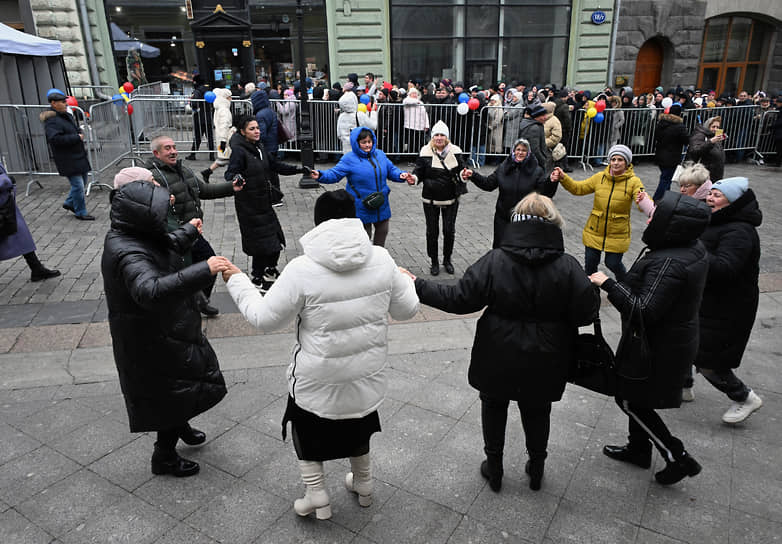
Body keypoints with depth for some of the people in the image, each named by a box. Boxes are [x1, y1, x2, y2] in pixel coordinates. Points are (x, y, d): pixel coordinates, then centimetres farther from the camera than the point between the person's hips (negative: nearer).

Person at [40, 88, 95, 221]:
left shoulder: (67, 116, 13)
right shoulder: (52, 121, -17)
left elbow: (77, 129, 29)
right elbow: (55, 139, -29)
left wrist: (80, 134, 4)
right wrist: (76, 137, -23)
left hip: (78, 156, 10)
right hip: (68, 160, -10)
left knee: (82, 181, 19)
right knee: (78, 185, -6)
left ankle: (69, 203, 36)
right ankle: (80, 212, 7)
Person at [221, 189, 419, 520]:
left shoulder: (302, 269, -23)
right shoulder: (381, 260, -13)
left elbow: (264, 318, -13)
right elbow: (407, 309, -1)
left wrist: (236, 281, 2)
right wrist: (408, 283, 20)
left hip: (318, 381, -3)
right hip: (368, 375, 4)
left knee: (306, 430, 25)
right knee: (358, 426, 30)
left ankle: (317, 497, 27)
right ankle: (363, 485, 48)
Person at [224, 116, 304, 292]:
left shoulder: (259, 148, 9)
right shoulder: (239, 151, -15)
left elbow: (275, 165, 17)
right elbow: (230, 174, -21)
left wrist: (298, 169, 9)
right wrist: (235, 179, -44)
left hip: (264, 202, 8)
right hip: (249, 205, -8)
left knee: (276, 238, 13)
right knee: (261, 243, -1)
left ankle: (270, 270, 37)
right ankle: (258, 279, 17)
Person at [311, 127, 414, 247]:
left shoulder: (380, 155, 4)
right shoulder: (349, 159, -11)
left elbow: (391, 170, 12)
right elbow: (334, 174, -15)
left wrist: (401, 175, -8)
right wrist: (320, 175, -33)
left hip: (382, 205, 5)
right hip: (361, 208, -5)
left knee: (382, 231, 20)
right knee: (364, 236, 7)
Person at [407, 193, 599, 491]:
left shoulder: (494, 261, -18)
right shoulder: (568, 266, -15)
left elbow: (459, 299, -18)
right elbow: (586, 313, -13)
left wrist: (418, 286, -7)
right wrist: (594, 289, 9)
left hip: (499, 360, -1)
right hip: (543, 363, 1)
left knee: (494, 407, 23)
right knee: (537, 412, 24)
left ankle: (494, 469, 37)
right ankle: (536, 469, 43)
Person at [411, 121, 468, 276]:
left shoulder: (455, 152, -1)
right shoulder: (425, 152, -5)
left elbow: (461, 170, 6)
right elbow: (419, 172, -2)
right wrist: (414, 178, -24)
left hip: (451, 199, 1)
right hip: (431, 199, -1)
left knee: (449, 231, 8)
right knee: (432, 231, 7)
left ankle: (447, 260, 29)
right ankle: (434, 261, 24)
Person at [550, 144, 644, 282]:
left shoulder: (633, 181, -9)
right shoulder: (600, 177, 0)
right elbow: (578, 188, -1)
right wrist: (563, 178, -18)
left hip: (617, 234, -3)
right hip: (594, 231, 3)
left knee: (613, 264, 4)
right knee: (590, 262, 9)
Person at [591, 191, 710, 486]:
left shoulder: (668, 264, -32)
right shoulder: (693, 249, -1)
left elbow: (644, 312, -34)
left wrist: (608, 284, -28)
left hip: (657, 348, -10)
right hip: (677, 337, 10)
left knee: (630, 400, 8)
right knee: (637, 396, 24)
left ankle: (678, 458, 19)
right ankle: (638, 449, 42)